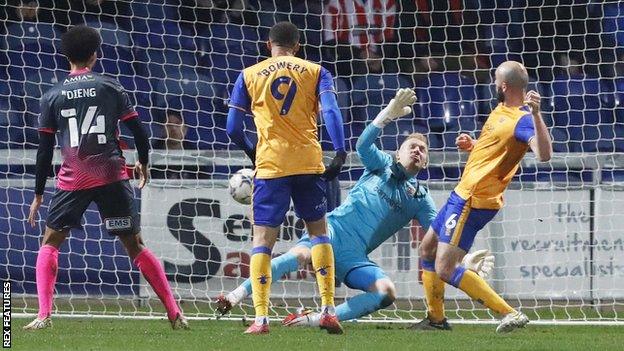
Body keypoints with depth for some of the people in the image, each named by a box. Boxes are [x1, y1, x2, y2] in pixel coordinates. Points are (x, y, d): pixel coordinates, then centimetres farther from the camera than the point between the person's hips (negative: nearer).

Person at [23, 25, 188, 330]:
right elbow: (137, 129, 2)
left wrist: (38, 195, 11)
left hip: (73, 179, -1)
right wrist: (143, 162, 21)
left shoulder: (52, 97, 5)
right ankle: (175, 314, 6)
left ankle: (44, 315, -3)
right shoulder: (110, 88, 4)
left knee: (50, 243, 13)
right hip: (112, 176, 1)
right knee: (135, 245, 8)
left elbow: (44, 150, 5)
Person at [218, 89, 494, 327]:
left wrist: (465, 259, -12)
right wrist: (390, 113, -22)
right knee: (300, 255, -35)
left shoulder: (420, 199, 17)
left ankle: (316, 319, -23)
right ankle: (236, 296, -27)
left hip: (353, 257, 3)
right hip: (334, 230, -3)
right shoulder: (383, 165, 12)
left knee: (387, 292, -24)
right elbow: (363, 146, -9)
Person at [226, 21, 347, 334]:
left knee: (262, 239, 2)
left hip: (270, 165, -1)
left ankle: (261, 318, -9)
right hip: (308, 163, 1)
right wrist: (339, 153, -11)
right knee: (318, 230, 15)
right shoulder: (315, 72, 8)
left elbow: (233, 129, 7)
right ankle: (328, 310, 6)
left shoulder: (249, 75, 9)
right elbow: (331, 112, -8)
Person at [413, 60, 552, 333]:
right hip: (463, 195, 10)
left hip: (473, 202, -10)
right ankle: (436, 318, 33)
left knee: (445, 269, -15)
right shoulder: (502, 110, 10)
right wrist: (472, 145, 9)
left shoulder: (522, 120, -21)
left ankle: (510, 314, -18)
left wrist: (535, 114, -48)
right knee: (427, 249, 23)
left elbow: (543, 154, -39)